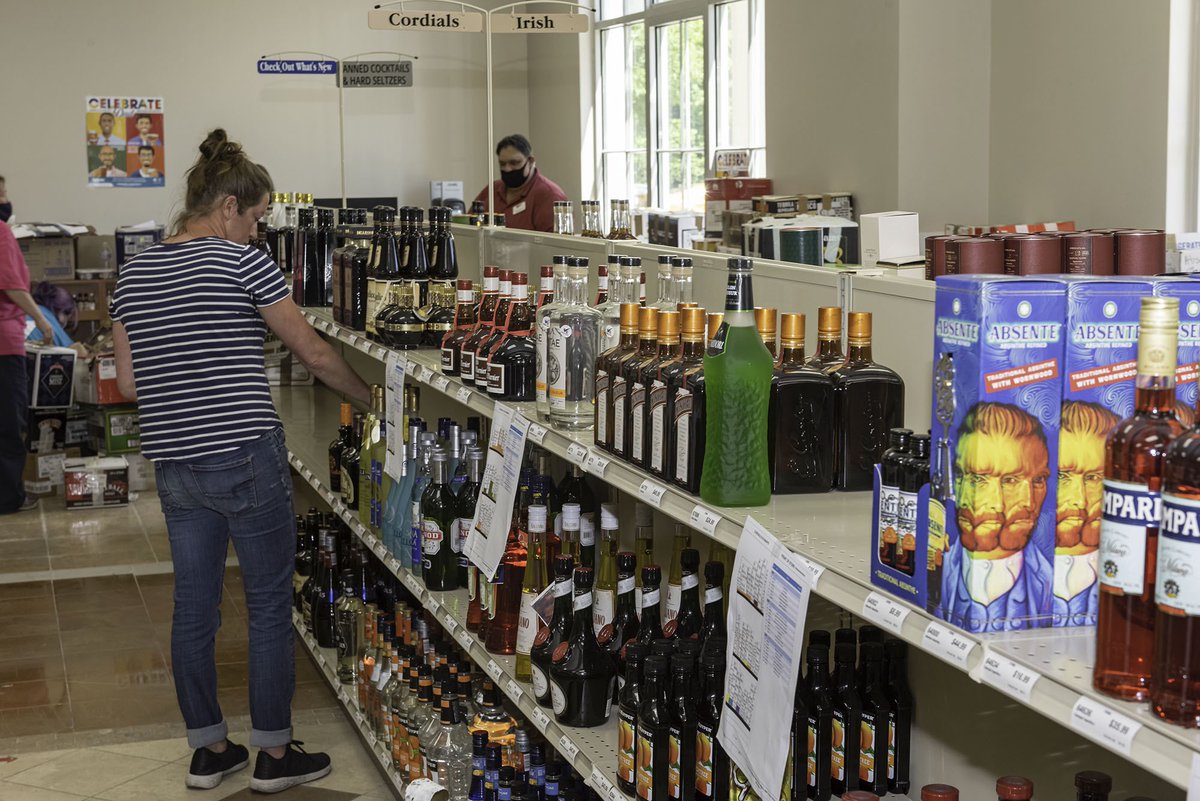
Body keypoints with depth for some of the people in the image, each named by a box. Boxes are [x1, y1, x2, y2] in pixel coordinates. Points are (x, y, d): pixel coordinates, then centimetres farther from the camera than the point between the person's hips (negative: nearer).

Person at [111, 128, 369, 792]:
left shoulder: (135, 272, 8)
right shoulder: (242, 262, -10)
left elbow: (128, 381, 9)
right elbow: (313, 353, -4)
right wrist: (370, 396, 10)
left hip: (174, 464, 6)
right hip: (245, 458, -6)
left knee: (193, 607, 13)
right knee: (270, 606, 6)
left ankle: (208, 751, 24)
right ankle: (274, 755, 14)